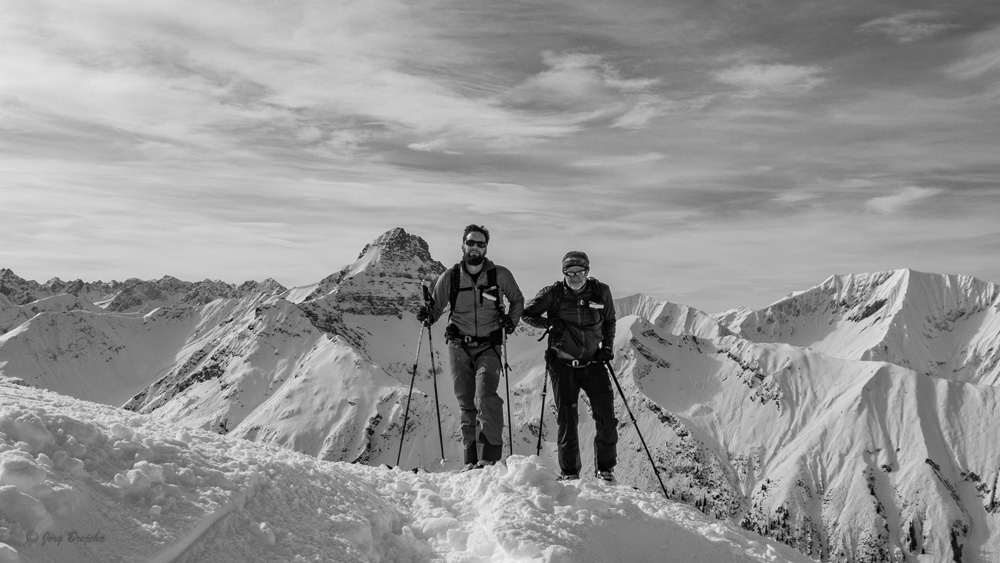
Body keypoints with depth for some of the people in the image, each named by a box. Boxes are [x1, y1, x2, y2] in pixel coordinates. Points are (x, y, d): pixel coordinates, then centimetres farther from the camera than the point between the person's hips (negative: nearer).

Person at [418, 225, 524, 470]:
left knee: (485, 396, -22)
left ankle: (491, 453, -17)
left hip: (488, 346, -2)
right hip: (459, 346, 2)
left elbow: (517, 300, 15)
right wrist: (428, 315, -11)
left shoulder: (500, 275, -1)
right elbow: (437, 307, 11)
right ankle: (472, 457, 12)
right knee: (466, 402, 4)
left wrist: (511, 321, -2)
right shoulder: (450, 277, 1)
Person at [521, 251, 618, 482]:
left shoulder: (601, 292, -1)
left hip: (593, 363, 2)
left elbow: (609, 321, 15)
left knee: (606, 417, -3)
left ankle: (605, 468, 14)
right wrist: (549, 322, -14)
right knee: (567, 418, 1)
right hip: (563, 364, -1)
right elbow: (527, 314, 3)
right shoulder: (553, 293, -7)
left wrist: (608, 346, 2)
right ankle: (569, 472, 15)